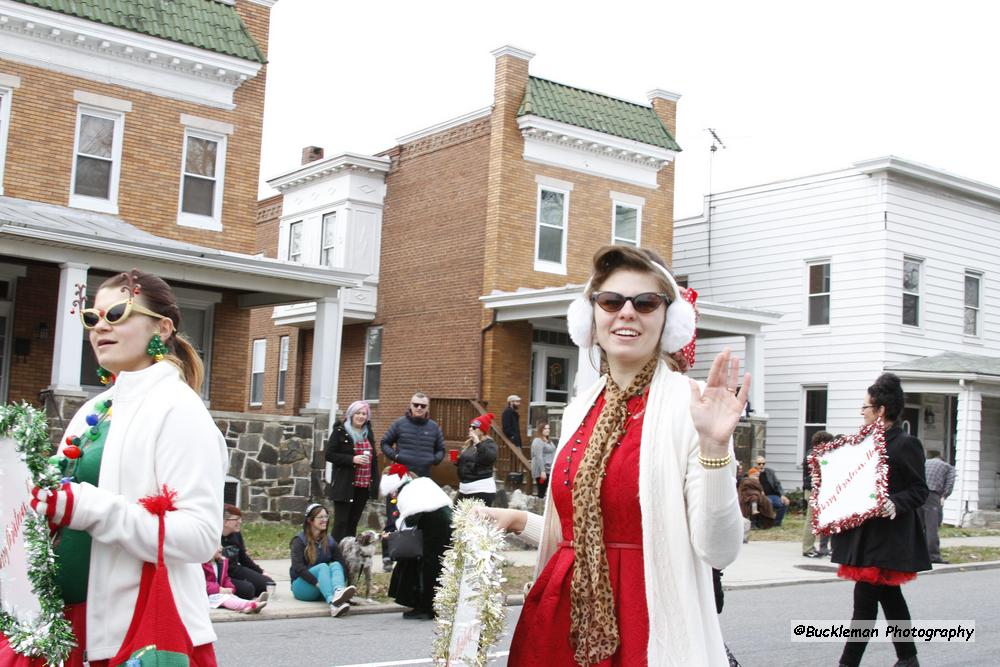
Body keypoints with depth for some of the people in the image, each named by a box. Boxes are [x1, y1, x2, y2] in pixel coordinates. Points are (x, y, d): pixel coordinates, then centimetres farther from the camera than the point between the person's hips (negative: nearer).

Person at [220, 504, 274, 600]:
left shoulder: (237, 535, 5)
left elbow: (244, 558, 17)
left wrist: (261, 572, 17)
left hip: (236, 570, 8)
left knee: (268, 583, -1)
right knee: (247, 589, -27)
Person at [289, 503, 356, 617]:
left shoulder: (329, 541, 10)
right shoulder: (299, 541, -4)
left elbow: (342, 564, 0)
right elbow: (298, 567, -19)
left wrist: (342, 583, -19)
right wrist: (317, 583, -30)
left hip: (322, 592, 4)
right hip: (302, 586, -4)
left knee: (336, 565, -22)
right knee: (323, 566, -29)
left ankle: (338, 592, -56)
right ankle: (333, 603, -58)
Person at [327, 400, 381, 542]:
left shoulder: (368, 433, 15)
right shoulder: (340, 432, -3)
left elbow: (373, 459, 21)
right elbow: (329, 455, -8)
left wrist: (375, 481, 13)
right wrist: (352, 459, -16)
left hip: (364, 486, 5)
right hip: (344, 486, -5)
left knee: (353, 521, 9)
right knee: (341, 521, -4)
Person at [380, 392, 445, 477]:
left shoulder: (434, 427, 11)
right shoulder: (399, 423, 5)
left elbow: (440, 450, 20)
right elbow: (385, 443, 11)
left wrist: (434, 459, -1)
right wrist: (394, 456, -6)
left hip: (424, 477, 2)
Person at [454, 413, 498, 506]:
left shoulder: (489, 443, -7)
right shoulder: (470, 444, 16)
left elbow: (490, 458, -28)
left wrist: (478, 443, -27)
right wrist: (456, 460, 7)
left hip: (482, 489, -8)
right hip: (464, 489, 8)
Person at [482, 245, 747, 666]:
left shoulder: (692, 406, -10)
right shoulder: (580, 409, 8)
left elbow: (718, 551, -17)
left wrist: (715, 447, -27)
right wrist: (519, 521, 10)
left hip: (646, 626, -6)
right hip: (564, 616, 6)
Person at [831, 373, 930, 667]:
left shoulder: (906, 444, -11)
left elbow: (919, 491, -11)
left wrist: (896, 505, -28)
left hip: (888, 538, -8)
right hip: (865, 534, 9)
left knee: (865, 599, -8)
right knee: (890, 597, 16)